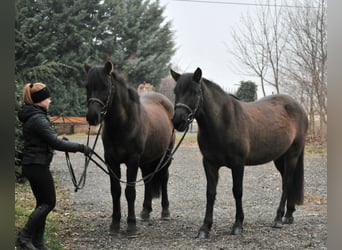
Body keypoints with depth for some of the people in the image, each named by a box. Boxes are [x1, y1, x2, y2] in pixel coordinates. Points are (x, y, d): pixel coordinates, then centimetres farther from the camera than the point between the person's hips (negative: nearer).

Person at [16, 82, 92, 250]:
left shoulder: (32, 116, 11)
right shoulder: (38, 119, -20)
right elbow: (56, 143, -24)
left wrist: (62, 141, 21)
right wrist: (80, 148, -19)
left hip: (32, 164, 10)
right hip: (37, 165, -10)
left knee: (43, 203, 13)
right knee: (48, 202, -1)